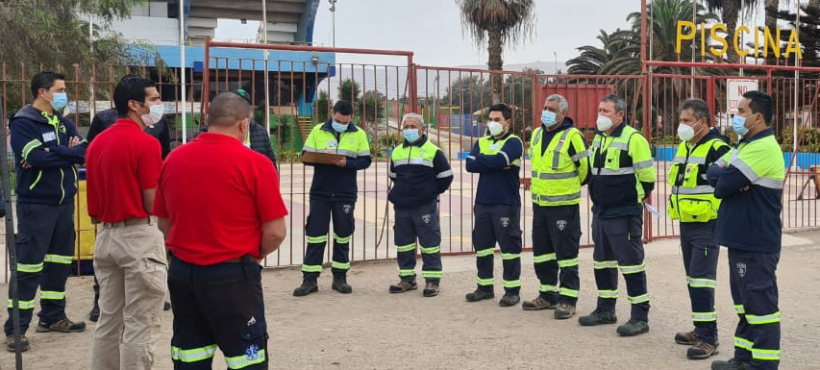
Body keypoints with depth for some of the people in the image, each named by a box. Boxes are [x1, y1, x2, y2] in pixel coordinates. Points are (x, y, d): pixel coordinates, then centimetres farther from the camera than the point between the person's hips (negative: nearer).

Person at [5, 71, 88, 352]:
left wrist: (51, 154, -16)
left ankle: (53, 317, 26)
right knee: (29, 266, -5)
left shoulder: (63, 122, 12)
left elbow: (87, 152, -2)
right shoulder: (23, 122, -8)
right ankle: (15, 330, 3)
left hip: (65, 202, 7)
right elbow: (37, 158, -23)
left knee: (60, 262, 13)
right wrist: (68, 152, -9)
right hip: (35, 204, -7)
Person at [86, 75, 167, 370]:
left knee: (109, 320, 16)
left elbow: (93, 200, 15)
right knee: (140, 325, -1)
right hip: (139, 236, -8)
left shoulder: (97, 142, 12)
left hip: (105, 235, 8)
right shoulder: (145, 143, -14)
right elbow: (153, 204, -15)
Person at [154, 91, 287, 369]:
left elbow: (164, 224, 11)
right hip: (232, 275, -5)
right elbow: (275, 233, -12)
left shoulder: (173, 160, 3)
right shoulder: (255, 164, -13)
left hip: (181, 271, 6)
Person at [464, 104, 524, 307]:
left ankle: (512, 290, 8)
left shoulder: (514, 142, -4)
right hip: (482, 203, 6)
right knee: (481, 245, 11)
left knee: (509, 246, -1)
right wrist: (494, 163, -11)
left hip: (506, 204, -6)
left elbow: (500, 160, -23)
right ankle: (484, 287, 23)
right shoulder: (481, 142, 13)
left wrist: (481, 160, -6)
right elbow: (470, 165, -2)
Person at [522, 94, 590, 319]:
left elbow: (586, 167, -8)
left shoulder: (572, 136, -13)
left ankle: (568, 300, 5)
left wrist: (571, 186, 7)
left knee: (566, 253, -3)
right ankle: (548, 295, 26)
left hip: (564, 205, -8)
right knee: (542, 251, 14)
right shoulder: (537, 134, 10)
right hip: (539, 204, 8)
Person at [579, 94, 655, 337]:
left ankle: (640, 317, 4)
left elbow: (647, 176, -13)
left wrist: (634, 197, -1)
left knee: (631, 262, -4)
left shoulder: (633, 139, -14)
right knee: (602, 261, 15)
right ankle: (606, 309, 29)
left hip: (625, 214, -9)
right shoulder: (598, 138, 12)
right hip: (600, 211, 9)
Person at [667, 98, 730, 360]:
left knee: (701, 279, -10)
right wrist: (677, 206, 12)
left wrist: (720, 218, -22)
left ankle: (708, 338, -3)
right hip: (686, 224, 9)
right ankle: (701, 330, 26)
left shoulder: (717, 148, -15)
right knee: (693, 279, 15)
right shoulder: (684, 146, 13)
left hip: (706, 226, -9)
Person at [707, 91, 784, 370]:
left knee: (759, 302, -4)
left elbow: (723, 185, -22)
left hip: (756, 243, -10)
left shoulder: (763, 148, -17)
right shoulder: (745, 145, 16)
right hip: (742, 239, 10)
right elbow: (712, 172, 9)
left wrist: (723, 176, 0)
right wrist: (727, 176, -11)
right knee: (745, 300, 15)